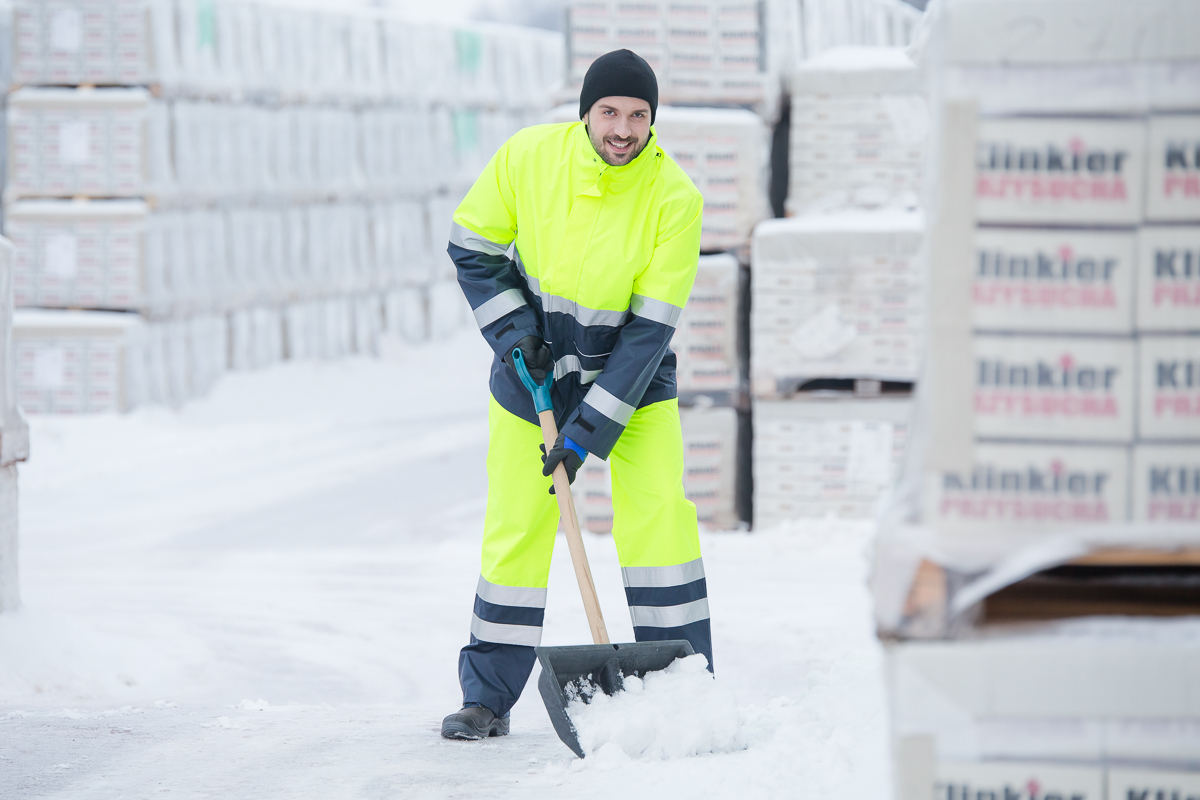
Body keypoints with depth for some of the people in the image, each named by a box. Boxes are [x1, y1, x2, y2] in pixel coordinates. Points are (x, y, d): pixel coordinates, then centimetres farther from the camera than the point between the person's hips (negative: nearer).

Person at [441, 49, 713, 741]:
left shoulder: (674, 198, -22)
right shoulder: (528, 158, -17)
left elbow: (651, 328, -21)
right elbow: (473, 249, -1)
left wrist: (590, 431, -24)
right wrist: (515, 333, -14)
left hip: (633, 379, -1)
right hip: (535, 372, 1)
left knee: (659, 514, -14)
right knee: (516, 527, 0)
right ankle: (489, 698, 12)